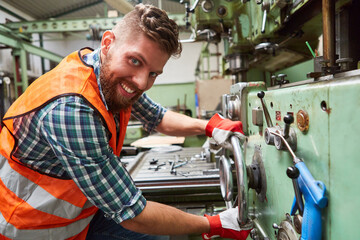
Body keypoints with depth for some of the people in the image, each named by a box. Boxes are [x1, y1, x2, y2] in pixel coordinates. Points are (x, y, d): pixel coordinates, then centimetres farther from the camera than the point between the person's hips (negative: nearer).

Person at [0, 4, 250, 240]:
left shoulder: (115, 81, -12)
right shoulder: (72, 109, -37)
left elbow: (157, 117, 7)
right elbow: (131, 212, -30)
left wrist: (207, 126, -9)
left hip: (80, 209, 7)